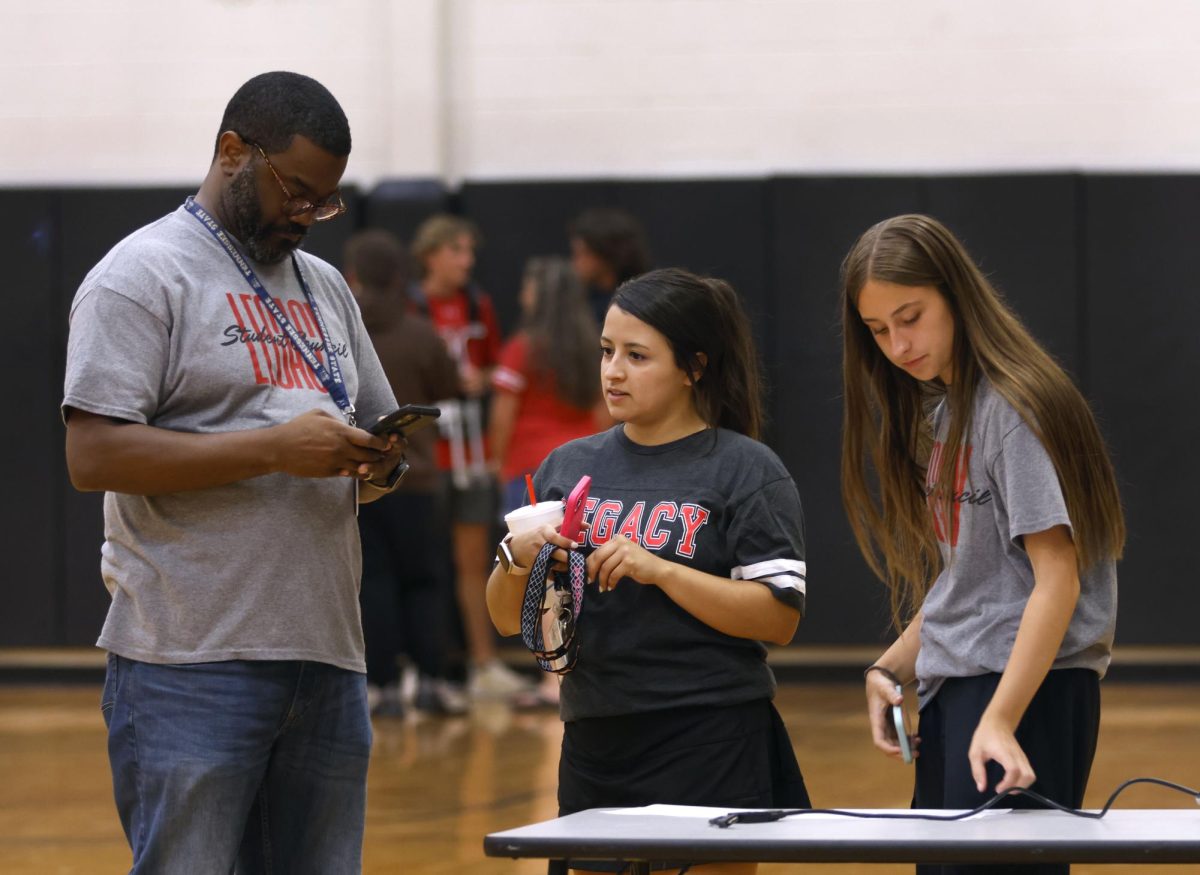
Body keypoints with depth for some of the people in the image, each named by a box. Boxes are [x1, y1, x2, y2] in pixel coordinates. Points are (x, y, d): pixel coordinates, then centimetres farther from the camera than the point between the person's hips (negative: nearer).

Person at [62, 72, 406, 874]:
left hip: (327, 657, 7)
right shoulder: (143, 277, -4)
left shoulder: (325, 287, 21)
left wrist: (380, 464, 1)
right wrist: (274, 450, -19)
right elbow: (94, 455, -14)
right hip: (192, 662, -7)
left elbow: (379, 427, 27)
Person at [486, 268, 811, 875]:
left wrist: (658, 569, -19)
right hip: (594, 746, 5)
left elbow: (779, 618, -11)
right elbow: (509, 621, 13)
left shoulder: (746, 471, -2)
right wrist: (517, 558, -9)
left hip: (709, 748, -5)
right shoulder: (568, 467, 11)